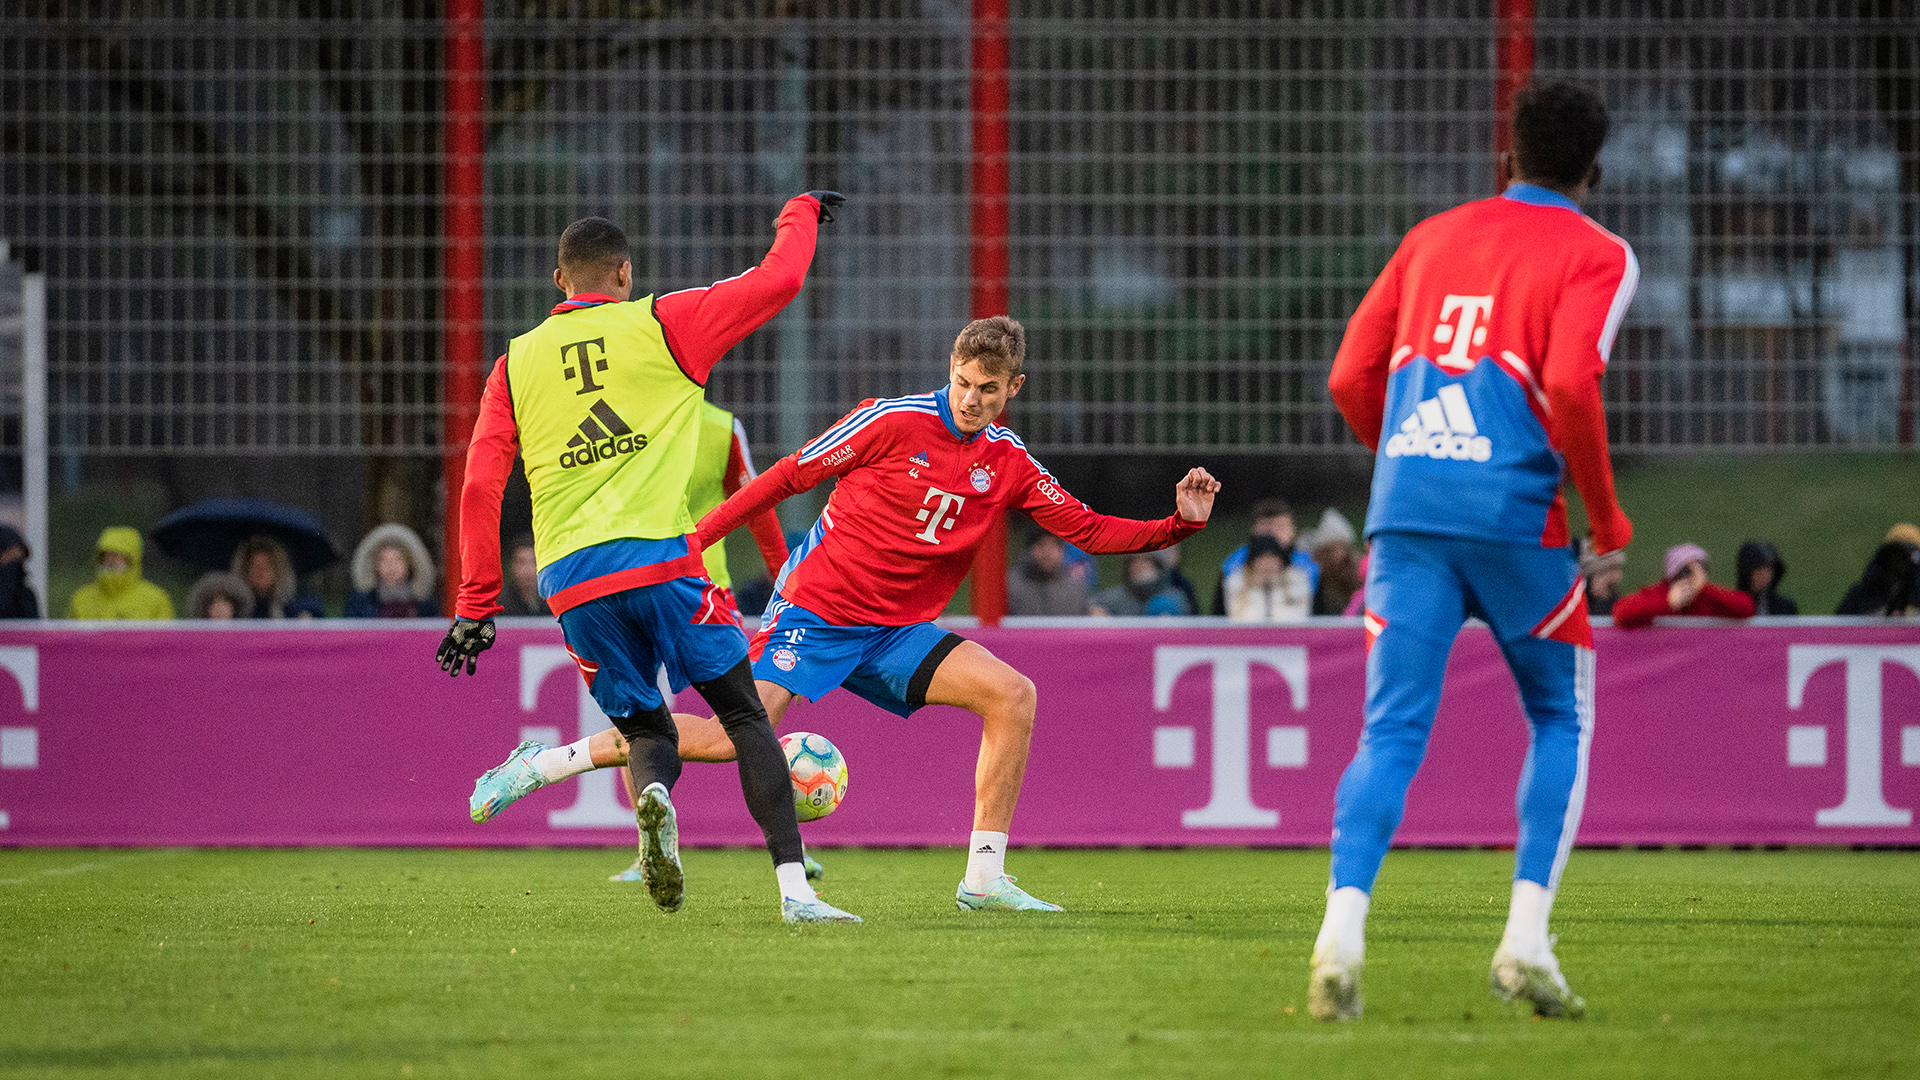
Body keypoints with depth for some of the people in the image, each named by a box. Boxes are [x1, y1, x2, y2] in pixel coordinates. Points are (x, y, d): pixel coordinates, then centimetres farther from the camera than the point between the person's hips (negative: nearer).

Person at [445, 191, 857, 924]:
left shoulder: (515, 363, 14)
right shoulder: (659, 327, 5)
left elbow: (480, 486, 10)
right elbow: (779, 280, 7)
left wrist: (476, 606, 13)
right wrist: (800, 214, 28)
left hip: (570, 582, 3)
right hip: (657, 558, -3)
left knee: (647, 732, 15)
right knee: (745, 717, 6)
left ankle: (653, 796, -22)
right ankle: (794, 887, -9)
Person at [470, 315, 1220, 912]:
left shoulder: (1010, 465, 5)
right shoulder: (895, 422, -10)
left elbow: (1089, 530, 6)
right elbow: (789, 476, -5)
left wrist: (1180, 523, -9)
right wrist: (692, 542, -5)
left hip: (895, 632, 5)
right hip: (816, 609, -5)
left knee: (1012, 694, -12)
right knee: (737, 736, -21)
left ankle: (984, 877, -8)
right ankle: (549, 764, -10)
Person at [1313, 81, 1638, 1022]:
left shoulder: (1433, 237, 18)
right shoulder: (1596, 256, 4)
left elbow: (1351, 379, 15)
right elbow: (1570, 385, -13)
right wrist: (1605, 513, 0)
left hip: (1406, 511, 3)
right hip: (1514, 512, -3)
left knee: (1391, 733, 1)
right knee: (1561, 722, 14)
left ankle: (1342, 926, -20)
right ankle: (1526, 935, 0)